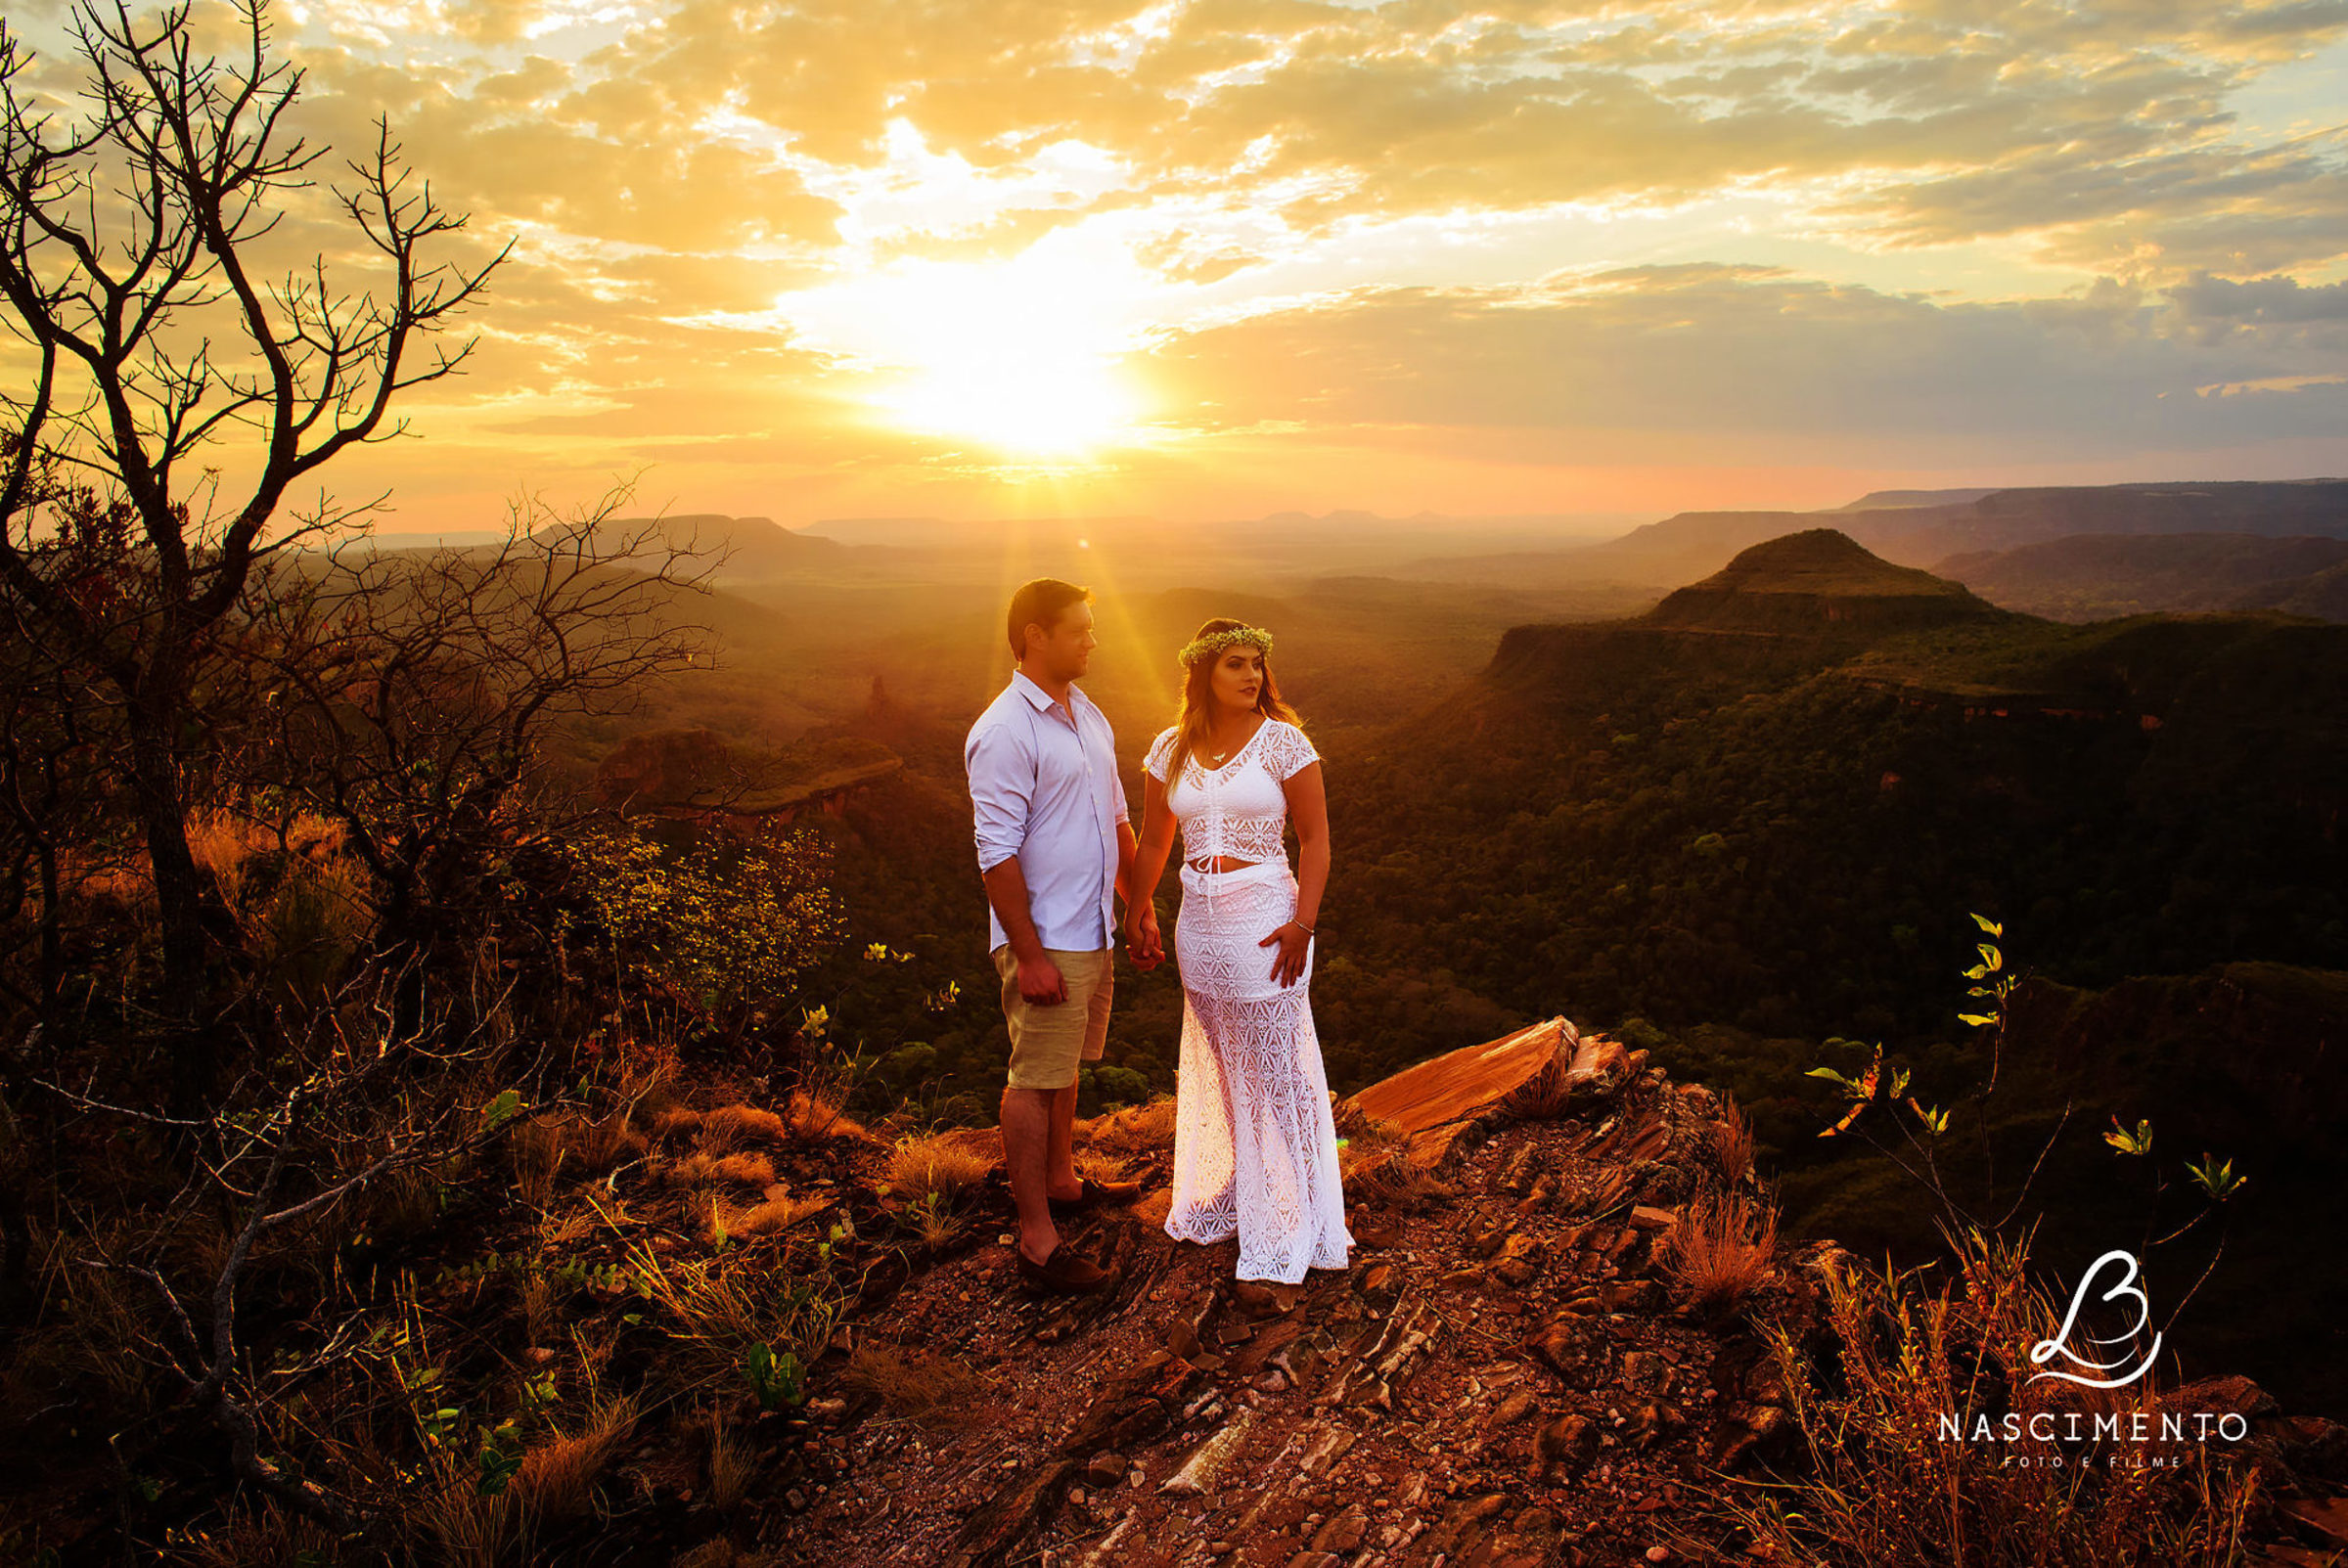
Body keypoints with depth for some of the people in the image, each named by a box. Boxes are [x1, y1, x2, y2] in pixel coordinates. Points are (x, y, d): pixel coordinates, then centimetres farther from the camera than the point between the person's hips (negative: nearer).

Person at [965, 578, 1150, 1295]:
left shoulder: (1088, 716, 11)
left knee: (1064, 1067, 22)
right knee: (1034, 1081, -1)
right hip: (1045, 940, -9)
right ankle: (1037, 1243, 7)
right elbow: (998, 855, -21)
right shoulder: (1004, 732, -18)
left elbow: (1117, 820, 19)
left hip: (1092, 932, 9)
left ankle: (1060, 1182, 39)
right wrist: (1030, 957, -22)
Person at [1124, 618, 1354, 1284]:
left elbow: (1315, 839, -7)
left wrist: (1303, 922, -15)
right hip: (1200, 923, 5)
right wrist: (1136, 915, 14)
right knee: (1216, 1066, 16)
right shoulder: (1171, 750, 4)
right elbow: (1153, 842, 13)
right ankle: (1226, 1197, 34)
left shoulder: (1282, 741, -7)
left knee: (1275, 1068, 1)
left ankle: (1288, 1220, 17)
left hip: (1266, 921, -4)